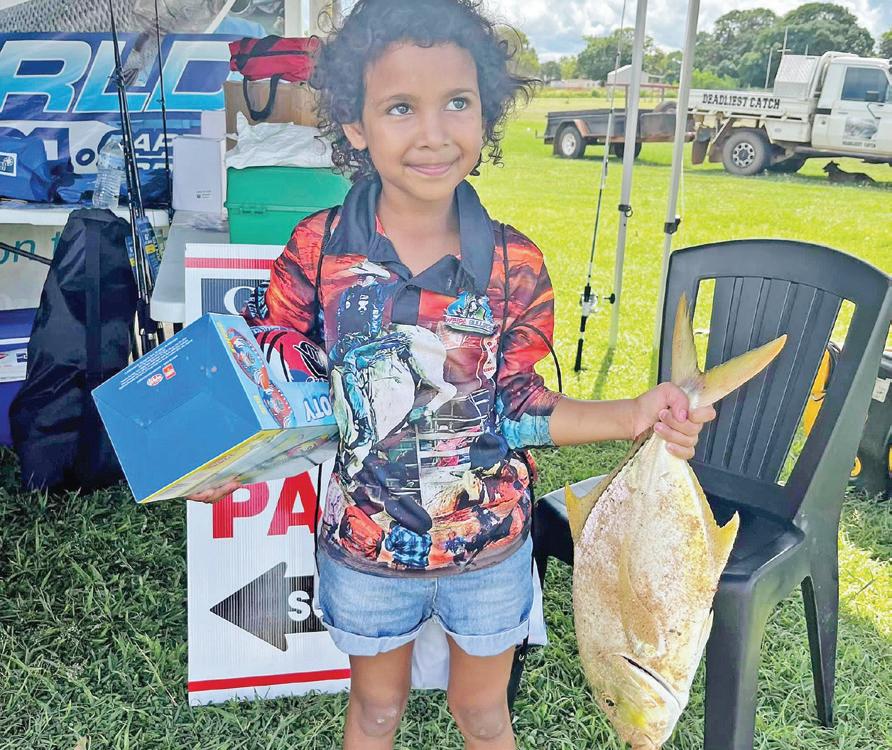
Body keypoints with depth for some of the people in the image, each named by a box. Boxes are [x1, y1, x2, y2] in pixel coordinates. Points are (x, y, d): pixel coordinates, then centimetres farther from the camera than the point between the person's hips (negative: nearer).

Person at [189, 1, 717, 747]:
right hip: (365, 548, 0)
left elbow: (518, 404, -9)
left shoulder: (514, 263, -15)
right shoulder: (318, 250, -16)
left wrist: (630, 414, -21)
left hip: (491, 547, 1)